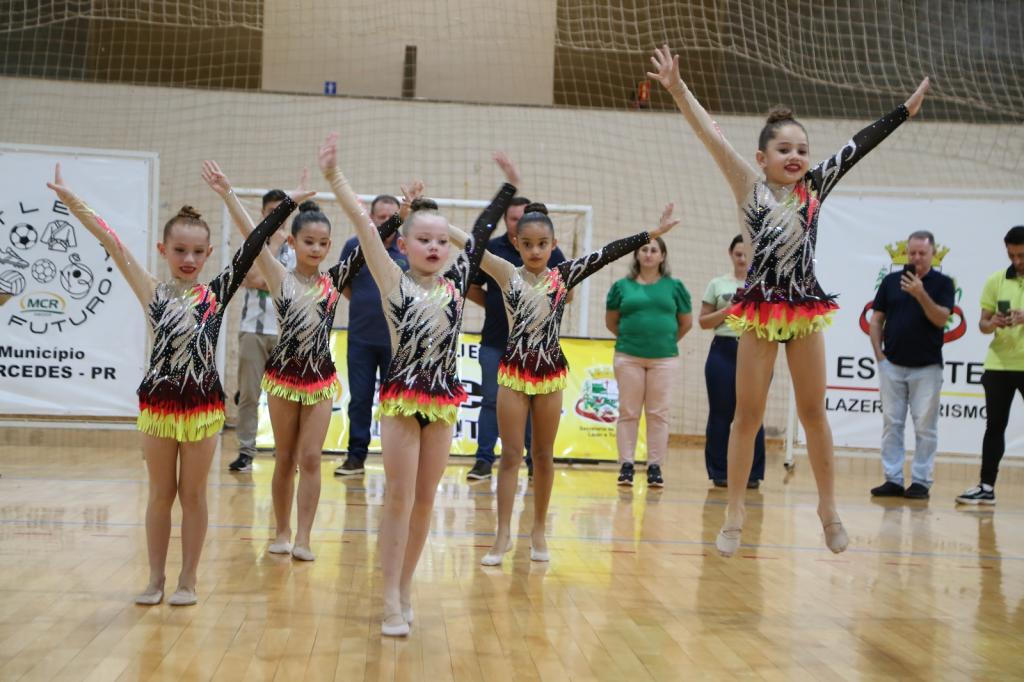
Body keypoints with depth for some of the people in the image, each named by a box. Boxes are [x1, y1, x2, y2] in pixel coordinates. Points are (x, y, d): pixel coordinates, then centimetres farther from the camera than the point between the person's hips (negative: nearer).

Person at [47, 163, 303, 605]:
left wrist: (287, 204, -8)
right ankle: (155, 579, 24)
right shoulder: (154, 293, 0)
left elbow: (252, 248, -4)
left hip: (203, 404, 0)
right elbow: (114, 246, -8)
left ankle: (188, 580, 21)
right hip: (158, 402, 0)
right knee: (160, 494, 12)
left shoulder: (217, 293, 0)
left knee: (193, 494, 9)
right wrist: (72, 202, -14)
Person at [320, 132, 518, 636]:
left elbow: (481, 234, 15)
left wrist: (508, 188, 17)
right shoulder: (395, 283, -4)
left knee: (424, 500, 10)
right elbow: (365, 227, -14)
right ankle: (392, 602, 2)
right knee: (399, 499, -3)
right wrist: (334, 178, -23)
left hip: (443, 400, 4)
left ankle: (404, 590, 21)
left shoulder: (456, 283, 7)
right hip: (402, 397, -4)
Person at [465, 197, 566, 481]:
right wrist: (495, 305, -3)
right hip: (495, 341, 0)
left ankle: (535, 461, 16)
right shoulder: (489, 250, 2)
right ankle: (484, 460, 9)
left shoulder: (551, 252, 2)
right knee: (491, 400, 3)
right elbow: (471, 288, 9)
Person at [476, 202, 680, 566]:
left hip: (551, 373, 1)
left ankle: (539, 530, 20)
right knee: (511, 455, 0)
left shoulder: (563, 275, 1)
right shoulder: (508, 274, -1)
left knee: (544, 455, 9)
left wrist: (653, 233, -1)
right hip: (514, 372, -1)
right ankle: (503, 534, 5)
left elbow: (608, 253, -1)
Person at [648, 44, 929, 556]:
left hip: (806, 308, 3)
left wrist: (906, 109, 11)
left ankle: (828, 507, 24)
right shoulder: (749, 188, -2)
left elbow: (859, 145, 9)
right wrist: (677, 89, -21)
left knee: (813, 413, 10)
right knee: (748, 416, 3)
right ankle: (734, 517, 11)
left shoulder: (815, 188, 7)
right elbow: (712, 137, -12)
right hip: (760, 310, -2)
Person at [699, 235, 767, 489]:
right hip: (724, 351, 1)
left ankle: (752, 474, 6)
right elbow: (704, 321, 9)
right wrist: (727, 310, -6)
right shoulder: (718, 284, 11)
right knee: (720, 414, 2)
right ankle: (719, 472, 10)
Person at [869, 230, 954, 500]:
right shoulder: (891, 281, 8)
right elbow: (876, 320, 10)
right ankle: (893, 480, 9)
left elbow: (940, 319, -12)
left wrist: (921, 294, -24)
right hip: (892, 365, 3)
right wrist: (879, 354, 2)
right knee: (891, 424, 4)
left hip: (927, 366, -2)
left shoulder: (943, 284, 1)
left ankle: (921, 481, 6)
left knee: (925, 427, 0)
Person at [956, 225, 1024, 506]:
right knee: (995, 425, 6)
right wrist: (992, 324, -15)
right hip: (998, 364, 2)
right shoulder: (996, 280, 5)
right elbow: (983, 323, 7)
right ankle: (986, 487, 10)